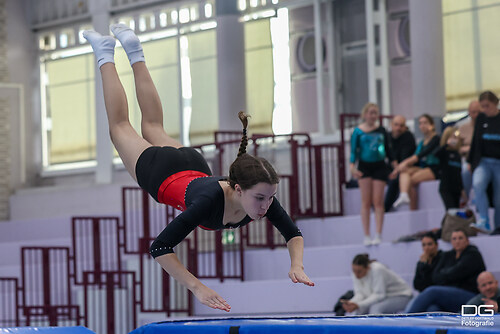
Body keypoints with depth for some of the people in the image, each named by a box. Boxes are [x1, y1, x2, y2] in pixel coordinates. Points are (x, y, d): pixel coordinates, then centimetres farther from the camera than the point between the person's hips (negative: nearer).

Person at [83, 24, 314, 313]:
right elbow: (159, 248, -49)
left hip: (194, 166, 4)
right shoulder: (210, 200, -49)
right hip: (159, 172, -4)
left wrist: (297, 265, -39)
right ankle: (106, 57, 44)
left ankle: (134, 51, 51)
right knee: (121, 127, 25)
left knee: (154, 128, 34)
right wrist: (197, 288, -59)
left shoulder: (263, 198, -35)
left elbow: (294, 234, -18)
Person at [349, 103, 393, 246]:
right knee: (366, 202, -1)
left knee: (378, 202, -4)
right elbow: (354, 150, -2)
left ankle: (378, 235, -4)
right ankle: (366, 236, 1)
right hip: (364, 166, -1)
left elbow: (387, 149, 15)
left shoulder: (381, 131, 8)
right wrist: (352, 166, -14)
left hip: (379, 166, 2)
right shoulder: (358, 131, 1)